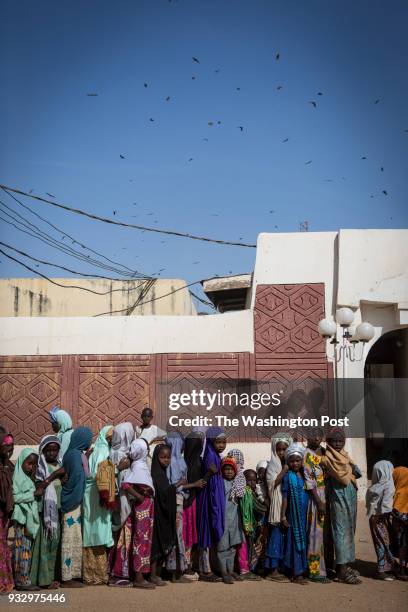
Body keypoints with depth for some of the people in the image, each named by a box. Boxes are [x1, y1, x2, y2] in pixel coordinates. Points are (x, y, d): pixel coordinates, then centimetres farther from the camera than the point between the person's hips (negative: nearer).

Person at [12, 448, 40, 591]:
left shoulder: (28, 478, 17)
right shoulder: (18, 477, -6)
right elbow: (15, 497, -16)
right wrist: (33, 494, -14)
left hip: (30, 517, 8)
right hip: (21, 517, -8)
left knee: (26, 549, 8)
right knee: (23, 548, -7)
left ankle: (21, 579, 13)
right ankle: (23, 580, -4)